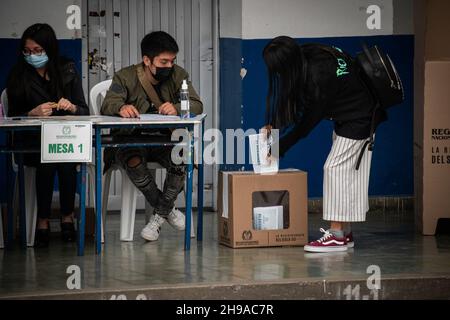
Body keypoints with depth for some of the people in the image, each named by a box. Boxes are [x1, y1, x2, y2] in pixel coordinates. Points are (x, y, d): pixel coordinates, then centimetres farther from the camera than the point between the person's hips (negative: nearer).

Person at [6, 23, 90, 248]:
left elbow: (84, 111, 7)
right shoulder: (18, 76, 5)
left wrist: (72, 107, -16)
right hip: (31, 140, -1)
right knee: (47, 157, -33)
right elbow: (12, 117, 3)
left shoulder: (67, 70, 8)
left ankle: (67, 216, -14)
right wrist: (33, 113, -16)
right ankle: (43, 220, -19)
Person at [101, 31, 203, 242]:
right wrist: (121, 108, -47)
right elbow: (107, 105, -21)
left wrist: (176, 108, -34)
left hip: (166, 141, 2)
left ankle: (159, 216, -10)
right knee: (133, 161, -36)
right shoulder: (125, 77, -5)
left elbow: (197, 106, -10)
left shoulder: (178, 76, 2)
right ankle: (168, 210, -12)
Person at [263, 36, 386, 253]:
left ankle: (337, 236, -9)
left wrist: (279, 148, -17)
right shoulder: (305, 57, -8)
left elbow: (309, 120, -24)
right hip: (346, 117, 9)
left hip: (358, 118, -9)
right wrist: (273, 125, -1)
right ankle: (345, 233, 16)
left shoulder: (319, 76, -33)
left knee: (336, 168, -11)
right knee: (347, 170, 11)